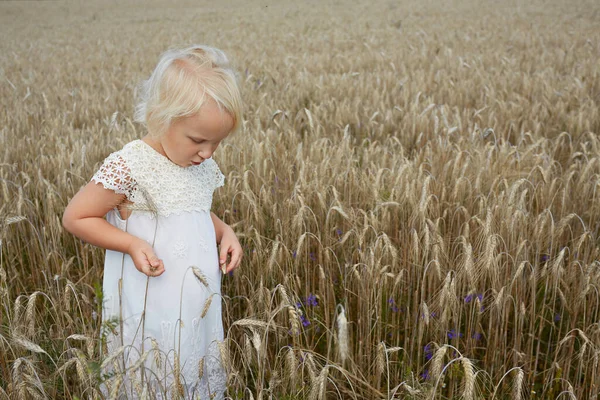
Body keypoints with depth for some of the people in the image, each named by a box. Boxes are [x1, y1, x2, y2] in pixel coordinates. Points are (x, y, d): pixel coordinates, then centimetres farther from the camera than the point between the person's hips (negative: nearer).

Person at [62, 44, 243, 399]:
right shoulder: (127, 167, -18)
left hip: (201, 312, 6)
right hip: (149, 314, -6)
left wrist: (224, 231, -1)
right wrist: (131, 243, -22)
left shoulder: (204, 167, 2)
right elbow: (75, 217, -10)